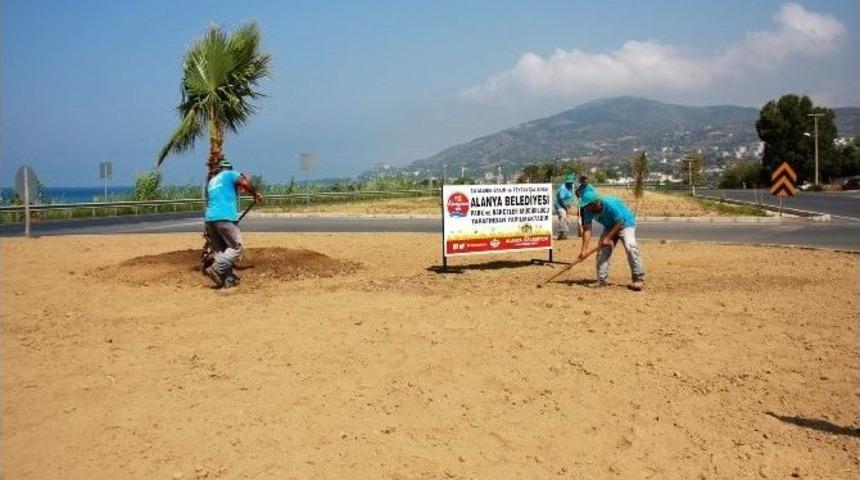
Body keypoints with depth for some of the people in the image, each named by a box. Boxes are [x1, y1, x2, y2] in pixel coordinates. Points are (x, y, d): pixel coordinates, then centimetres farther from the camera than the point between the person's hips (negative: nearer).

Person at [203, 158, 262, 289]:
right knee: (236, 247, -4)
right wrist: (255, 194, 9)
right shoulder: (231, 174, 9)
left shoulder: (211, 182, 28)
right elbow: (245, 184, -7)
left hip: (210, 219, 7)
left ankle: (228, 279, 5)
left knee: (220, 250, 11)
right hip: (226, 218, -7)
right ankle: (215, 269, -18)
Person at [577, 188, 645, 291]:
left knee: (630, 246, -25)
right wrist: (584, 249, -25)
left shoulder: (610, 204, -36)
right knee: (602, 248, -4)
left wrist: (607, 237, -29)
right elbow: (587, 229, -19)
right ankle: (601, 279, 5)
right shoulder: (588, 210, -19)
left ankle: (638, 279, -21)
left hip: (625, 224, -6)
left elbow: (620, 222, -28)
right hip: (610, 226, 7)